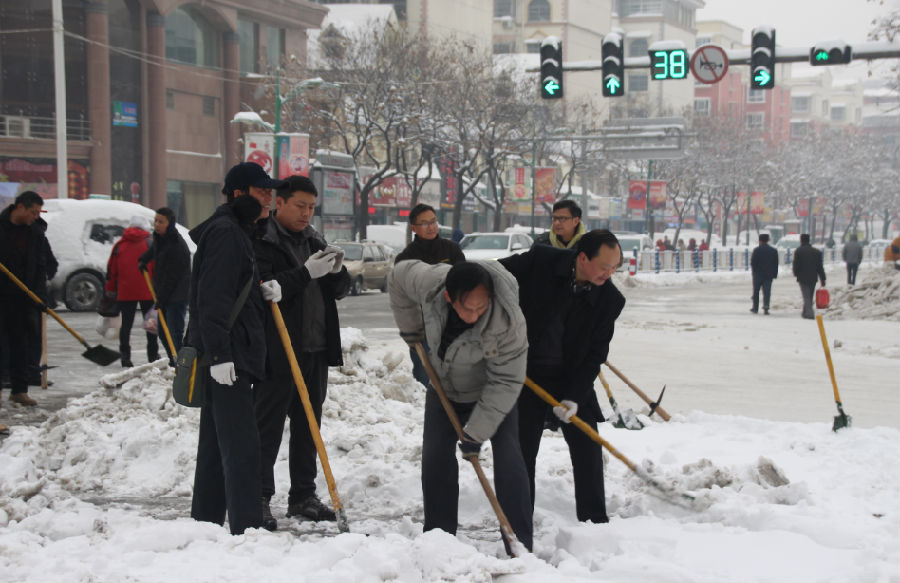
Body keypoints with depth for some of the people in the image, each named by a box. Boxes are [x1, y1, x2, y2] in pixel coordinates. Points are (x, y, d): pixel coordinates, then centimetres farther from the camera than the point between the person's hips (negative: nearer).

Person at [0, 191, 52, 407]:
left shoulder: (35, 233, 7)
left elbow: (40, 266, 7)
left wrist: (40, 294, -4)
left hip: (21, 297, 3)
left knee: (19, 342, 6)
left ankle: (19, 389, 11)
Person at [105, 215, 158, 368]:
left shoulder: (119, 245, 7)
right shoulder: (150, 244, 0)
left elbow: (111, 270, 7)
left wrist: (110, 291, 13)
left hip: (125, 293, 1)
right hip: (147, 292, -1)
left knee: (126, 324, 6)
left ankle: (125, 356, 1)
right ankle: (153, 356, 11)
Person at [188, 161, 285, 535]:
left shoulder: (237, 231, 20)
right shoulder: (225, 232, -13)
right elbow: (212, 297, -20)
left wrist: (263, 292, 7)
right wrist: (219, 353, -24)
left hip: (228, 355, 11)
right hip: (225, 355, -11)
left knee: (216, 442, 15)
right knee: (241, 445, -11)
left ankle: (206, 522, 22)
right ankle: (246, 529, -11)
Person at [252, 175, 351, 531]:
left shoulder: (314, 241, 15)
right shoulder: (261, 241, -8)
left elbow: (340, 290, 16)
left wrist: (336, 270, -6)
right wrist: (307, 272, -25)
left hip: (315, 350, 7)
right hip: (276, 351, -7)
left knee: (308, 425, 13)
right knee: (268, 427, -2)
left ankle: (303, 496, 22)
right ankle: (259, 498, 5)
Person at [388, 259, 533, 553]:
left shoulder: (509, 322, -39)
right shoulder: (428, 280, -31)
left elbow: (506, 381, -30)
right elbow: (399, 275, -6)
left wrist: (476, 433, -28)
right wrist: (411, 329, 0)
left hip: (492, 392, -3)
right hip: (443, 387, 3)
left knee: (508, 461, -14)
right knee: (435, 459, -1)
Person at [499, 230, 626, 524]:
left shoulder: (610, 299, -12)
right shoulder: (540, 262, -16)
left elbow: (595, 353, -9)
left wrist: (575, 397, -18)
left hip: (572, 378, 1)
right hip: (526, 374, -1)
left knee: (588, 449, -1)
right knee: (522, 451, 0)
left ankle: (595, 521, 12)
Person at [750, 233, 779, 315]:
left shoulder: (757, 250, -6)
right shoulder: (773, 250, 6)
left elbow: (752, 263, -7)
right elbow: (776, 264, 8)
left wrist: (753, 271, 7)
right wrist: (775, 274, 11)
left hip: (758, 274, -2)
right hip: (769, 275, 2)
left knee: (756, 291, 9)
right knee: (767, 292, 1)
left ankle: (755, 308, 13)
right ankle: (766, 307, -16)